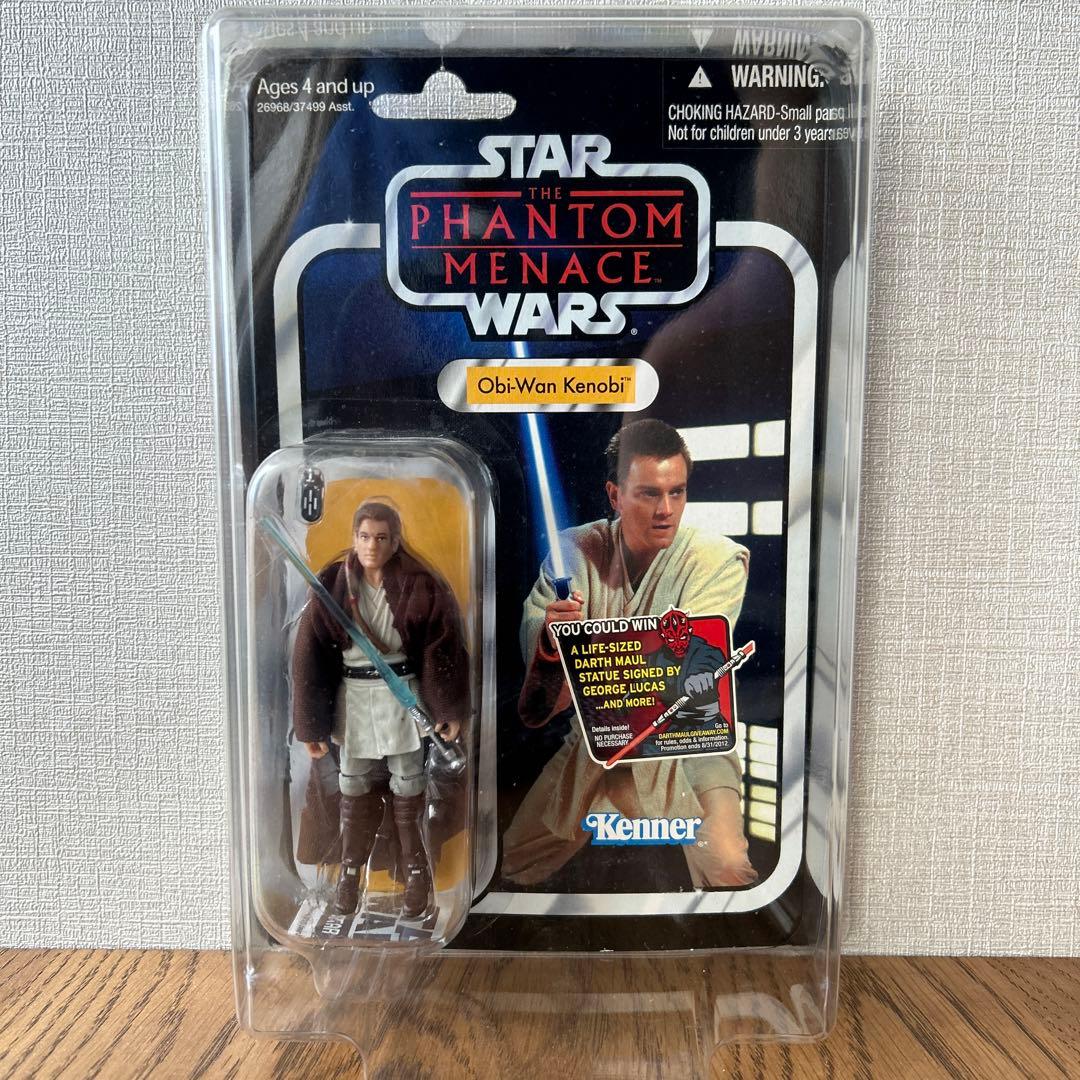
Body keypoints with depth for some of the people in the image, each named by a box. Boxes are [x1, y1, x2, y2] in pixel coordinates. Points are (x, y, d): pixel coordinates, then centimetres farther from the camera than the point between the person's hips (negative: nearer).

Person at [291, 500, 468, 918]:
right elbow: (310, 654, -6)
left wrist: (449, 709, -6)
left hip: (402, 694, -1)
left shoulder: (420, 585, -12)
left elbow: (443, 648, -7)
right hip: (352, 695, 2)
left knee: (408, 786, 9)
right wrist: (312, 723, -6)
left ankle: (416, 872, 26)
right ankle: (350, 870, 33)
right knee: (354, 787, 13)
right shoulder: (331, 585, -8)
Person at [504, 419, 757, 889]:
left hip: (685, 741, -3)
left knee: (730, 868, -26)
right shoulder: (577, 549, -4)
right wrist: (549, 637, -37)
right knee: (512, 862, 9)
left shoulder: (719, 559, -14)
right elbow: (532, 630, -13)